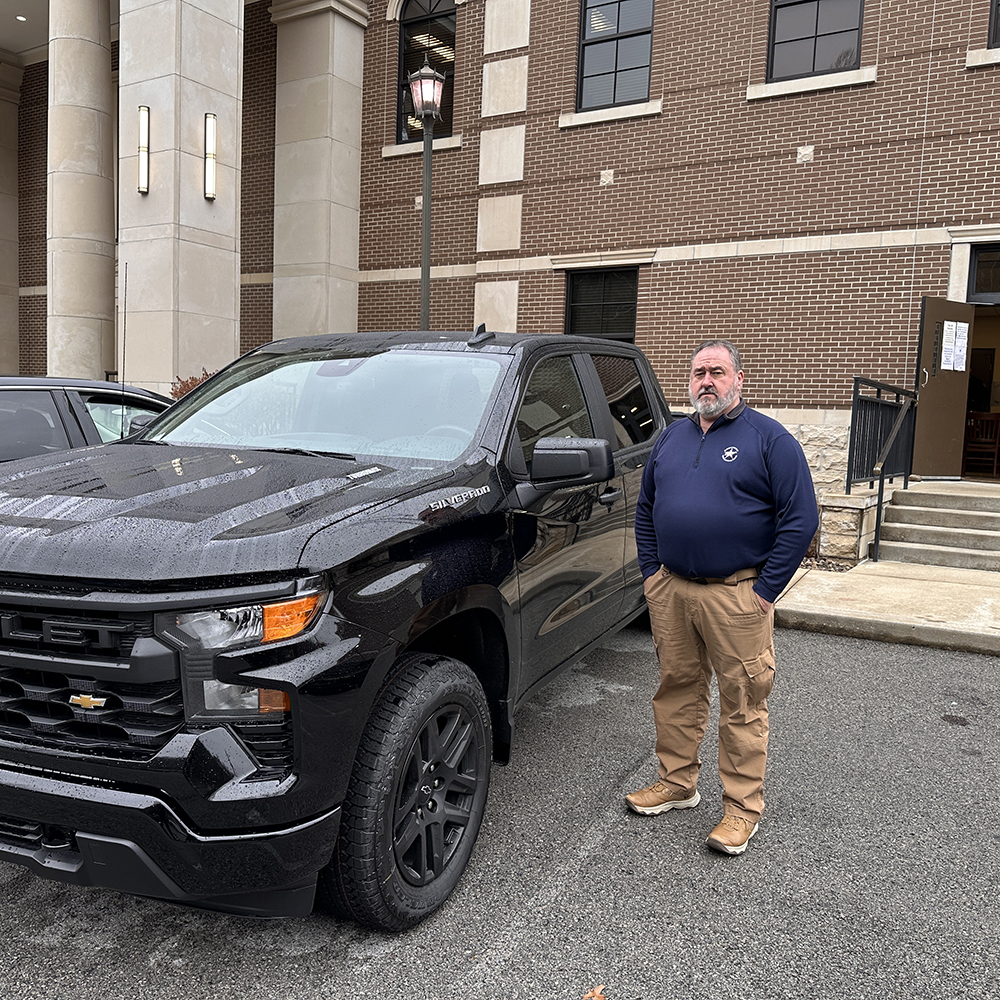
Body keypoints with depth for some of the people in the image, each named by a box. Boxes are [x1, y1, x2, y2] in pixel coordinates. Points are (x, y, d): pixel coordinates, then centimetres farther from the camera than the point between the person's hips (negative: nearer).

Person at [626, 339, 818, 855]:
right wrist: (651, 570, 10)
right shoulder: (671, 436, 13)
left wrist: (765, 590, -11)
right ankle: (677, 782, 31)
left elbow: (801, 520, -7)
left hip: (736, 595, -5)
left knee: (743, 702, 3)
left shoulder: (770, 439, -3)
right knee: (676, 690, 14)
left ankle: (742, 807, 17)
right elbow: (646, 508, 20)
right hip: (669, 590, 5)